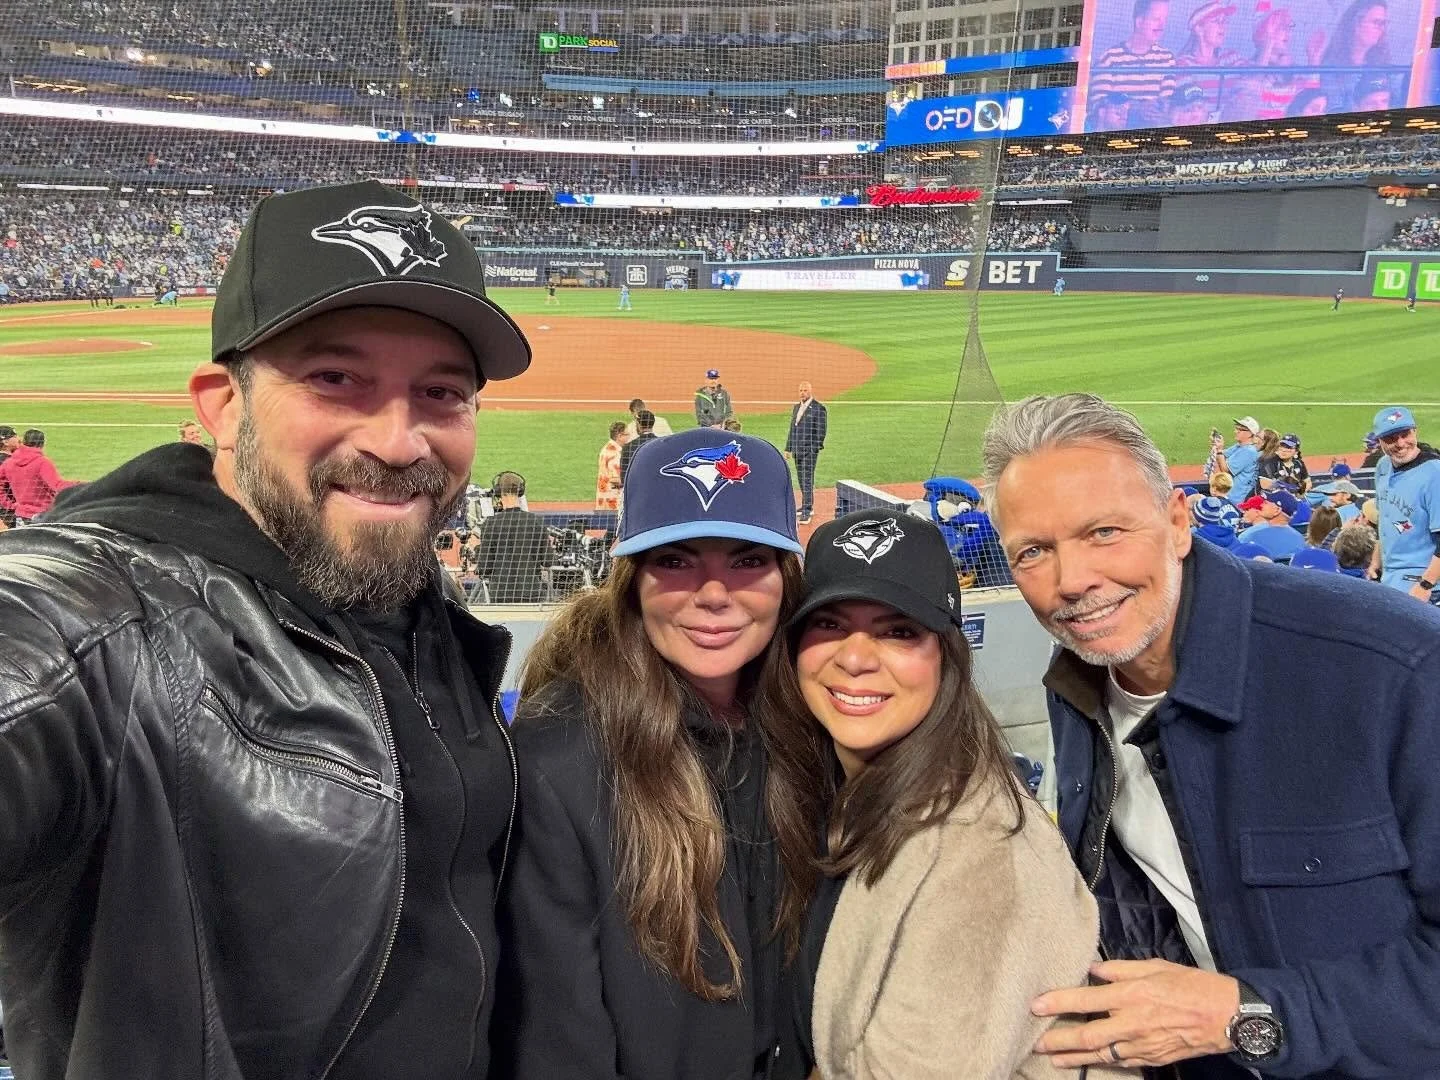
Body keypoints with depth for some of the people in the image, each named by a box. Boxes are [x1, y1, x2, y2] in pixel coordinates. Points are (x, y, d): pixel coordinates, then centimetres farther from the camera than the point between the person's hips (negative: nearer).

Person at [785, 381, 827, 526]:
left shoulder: (819, 409, -5)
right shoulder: (796, 407, 18)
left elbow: (821, 431, -9)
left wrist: (814, 449, -15)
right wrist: (788, 448, 17)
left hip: (810, 450, -7)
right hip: (797, 450, 8)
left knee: (807, 480, -11)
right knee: (801, 480, 14)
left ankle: (807, 512, -13)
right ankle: (807, 507, 25)